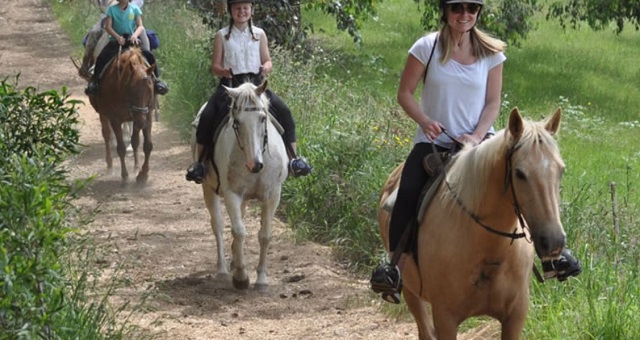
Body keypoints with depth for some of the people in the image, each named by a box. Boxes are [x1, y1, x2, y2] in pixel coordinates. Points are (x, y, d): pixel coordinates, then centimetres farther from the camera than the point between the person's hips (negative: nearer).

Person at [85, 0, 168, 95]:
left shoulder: (135, 9, 3)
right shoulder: (112, 9, 1)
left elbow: (140, 26, -3)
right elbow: (108, 27, -6)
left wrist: (135, 35, -26)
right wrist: (117, 37, -24)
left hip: (132, 40, 1)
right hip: (116, 40, -1)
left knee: (149, 55, -20)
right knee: (102, 57, -25)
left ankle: (156, 79, -8)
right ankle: (95, 79, -12)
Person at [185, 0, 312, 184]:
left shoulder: (259, 34, 10)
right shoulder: (222, 36, 6)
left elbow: (267, 61, 10)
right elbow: (215, 66, 5)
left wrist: (266, 67, -15)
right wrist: (223, 71, -19)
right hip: (230, 83, -1)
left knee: (284, 112, -20)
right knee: (207, 116, -25)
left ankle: (293, 158, -12)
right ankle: (199, 162, -14)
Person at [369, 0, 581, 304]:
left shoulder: (491, 53, 1)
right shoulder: (427, 48, -3)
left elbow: (493, 103, 2)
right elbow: (404, 93, 0)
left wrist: (477, 136, -15)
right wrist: (424, 121, -18)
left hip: (478, 140, 1)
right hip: (434, 142, -1)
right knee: (408, 192, -28)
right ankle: (396, 264, -23)